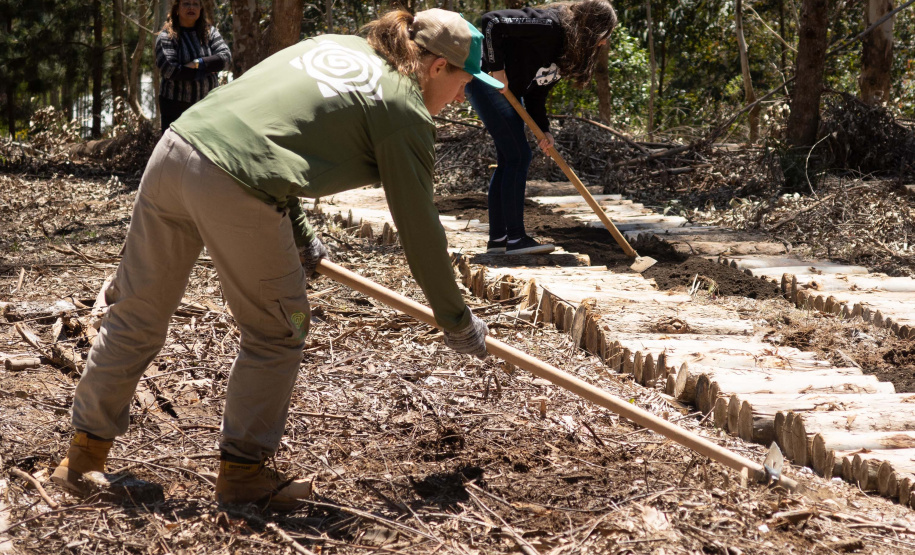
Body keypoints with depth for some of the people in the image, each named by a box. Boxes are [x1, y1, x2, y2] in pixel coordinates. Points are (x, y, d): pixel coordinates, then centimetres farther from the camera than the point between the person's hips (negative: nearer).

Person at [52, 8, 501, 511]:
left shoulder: (333, 45, 25)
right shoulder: (405, 112, 5)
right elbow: (420, 228, 8)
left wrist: (299, 234, 29)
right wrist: (458, 322, 20)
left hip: (175, 147, 8)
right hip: (236, 189, -7)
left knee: (137, 314, 18)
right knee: (275, 335, 13)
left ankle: (85, 450, 31)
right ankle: (242, 471, 20)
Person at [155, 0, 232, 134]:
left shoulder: (210, 31, 9)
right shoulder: (166, 36, -4)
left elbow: (226, 57, -3)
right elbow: (169, 70, -16)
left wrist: (198, 63, -16)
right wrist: (205, 71, -12)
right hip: (175, 106, -4)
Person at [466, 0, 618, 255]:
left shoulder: (568, 50, 6)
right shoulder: (550, 26, -23)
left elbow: (537, 91, 7)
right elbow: (493, 22, -28)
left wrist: (543, 129, -5)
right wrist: (496, 69, -25)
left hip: (508, 90, 10)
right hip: (486, 78, -10)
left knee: (508, 160, 9)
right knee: (519, 157, -11)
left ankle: (497, 238, 14)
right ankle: (515, 238, -7)